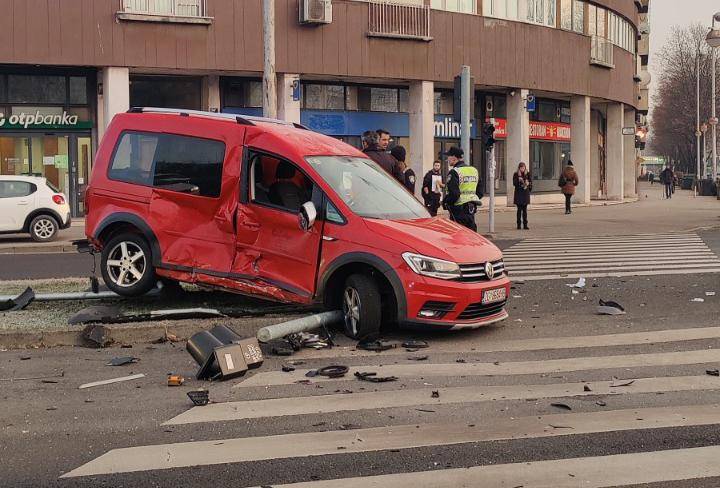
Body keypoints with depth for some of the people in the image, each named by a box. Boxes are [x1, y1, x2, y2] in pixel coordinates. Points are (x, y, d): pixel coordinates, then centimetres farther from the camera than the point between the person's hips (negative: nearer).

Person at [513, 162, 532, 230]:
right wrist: (519, 179, -18)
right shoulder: (516, 175, 2)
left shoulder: (528, 174, 7)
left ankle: (525, 225, 4)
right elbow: (514, 183, -5)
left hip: (525, 194, 2)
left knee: (525, 210, 2)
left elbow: (531, 183, 6)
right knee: (519, 209, -2)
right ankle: (519, 225, 2)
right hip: (518, 194, -1)